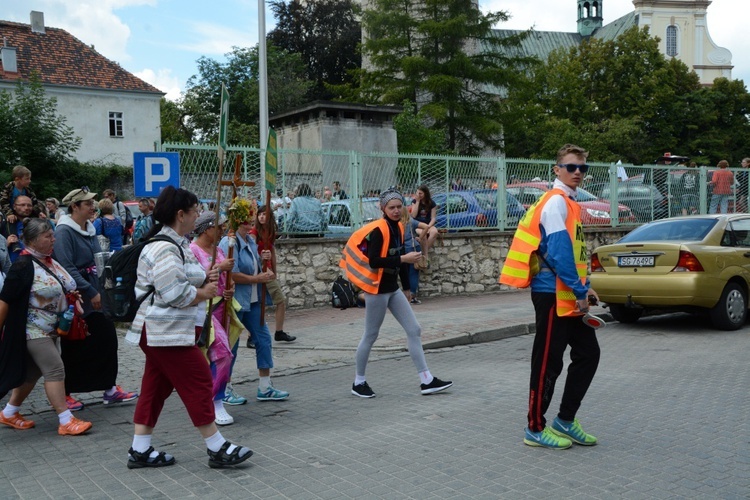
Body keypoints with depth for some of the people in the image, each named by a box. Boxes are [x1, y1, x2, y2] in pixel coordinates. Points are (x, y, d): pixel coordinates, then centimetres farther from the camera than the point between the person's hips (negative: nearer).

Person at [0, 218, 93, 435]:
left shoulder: (49, 261, 7)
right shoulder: (24, 266, -19)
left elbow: (60, 290, 22)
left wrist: (72, 296, 4)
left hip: (51, 329, 9)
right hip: (33, 330, -9)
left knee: (33, 371, 15)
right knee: (55, 369, -11)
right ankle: (66, 421, -7)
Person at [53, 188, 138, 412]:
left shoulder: (90, 230, 12)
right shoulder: (64, 231, -13)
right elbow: (67, 268, -21)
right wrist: (91, 293, -21)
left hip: (95, 296, 7)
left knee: (107, 337, 4)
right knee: (74, 346, 3)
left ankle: (110, 389, 13)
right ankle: (65, 393, 18)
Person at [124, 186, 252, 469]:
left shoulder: (176, 244, 15)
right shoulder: (165, 248, -19)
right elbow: (174, 292, -25)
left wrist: (204, 279, 7)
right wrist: (203, 293, -10)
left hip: (164, 331, 11)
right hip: (167, 331, -11)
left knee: (156, 387, 13)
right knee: (198, 383, -5)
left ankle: (140, 450, 20)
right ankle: (217, 449, 3)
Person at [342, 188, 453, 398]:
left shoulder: (398, 227, 8)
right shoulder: (378, 230, -17)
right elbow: (373, 261, -24)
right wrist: (403, 259, -25)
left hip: (393, 288, 8)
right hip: (377, 290, -8)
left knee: (414, 330, 5)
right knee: (370, 336, 3)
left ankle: (427, 381, 9)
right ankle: (359, 382, 20)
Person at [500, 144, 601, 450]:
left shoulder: (571, 203, 18)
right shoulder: (555, 201, -12)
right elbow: (559, 252, -20)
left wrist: (584, 287, 11)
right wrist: (580, 291, -16)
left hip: (570, 296, 10)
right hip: (553, 295, -10)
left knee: (588, 354, 12)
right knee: (548, 361, -2)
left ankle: (565, 421, 22)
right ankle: (536, 429, 11)